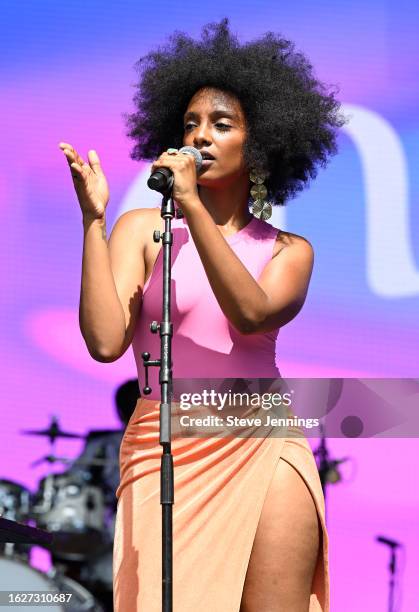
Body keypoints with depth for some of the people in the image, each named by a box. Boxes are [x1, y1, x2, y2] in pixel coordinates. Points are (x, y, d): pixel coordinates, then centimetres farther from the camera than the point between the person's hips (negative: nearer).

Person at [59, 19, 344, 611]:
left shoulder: (288, 250, 10)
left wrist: (193, 207, -17)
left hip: (262, 452, 1)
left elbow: (251, 314, -13)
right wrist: (93, 218, -12)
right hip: (161, 456, 0)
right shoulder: (143, 229, 7)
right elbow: (105, 341, -8)